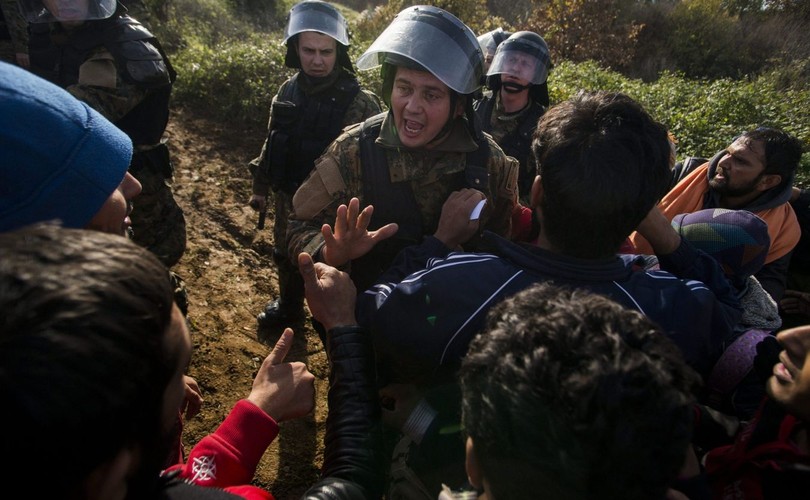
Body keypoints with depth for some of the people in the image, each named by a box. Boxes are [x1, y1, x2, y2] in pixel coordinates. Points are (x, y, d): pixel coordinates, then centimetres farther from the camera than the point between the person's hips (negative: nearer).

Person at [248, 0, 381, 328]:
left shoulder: (359, 103, -19)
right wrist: (260, 187, 14)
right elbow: (272, 141, 9)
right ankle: (288, 307, 51)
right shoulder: (288, 91, -1)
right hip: (288, 200, 6)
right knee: (285, 258, 25)